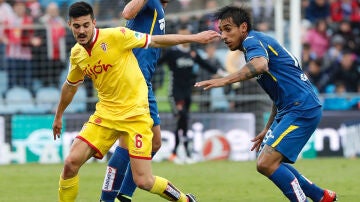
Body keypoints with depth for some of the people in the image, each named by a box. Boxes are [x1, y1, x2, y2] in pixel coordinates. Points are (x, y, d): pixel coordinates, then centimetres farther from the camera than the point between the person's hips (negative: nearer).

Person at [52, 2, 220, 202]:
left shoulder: (115, 36, -13)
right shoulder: (76, 54, 5)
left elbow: (155, 41, -4)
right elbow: (70, 86, 24)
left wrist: (195, 38, -5)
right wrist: (59, 116, 35)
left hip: (135, 115, -5)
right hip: (105, 114, 5)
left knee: (144, 181, -9)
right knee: (71, 162, -12)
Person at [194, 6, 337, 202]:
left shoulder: (252, 41, -9)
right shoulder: (258, 43, 22)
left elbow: (260, 65, -35)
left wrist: (224, 80, -42)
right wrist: (268, 130, 31)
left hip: (302, 109, -11)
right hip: (288, 110, 11)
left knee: (266, 163, -18)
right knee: (268, 163, 16)